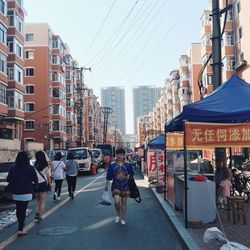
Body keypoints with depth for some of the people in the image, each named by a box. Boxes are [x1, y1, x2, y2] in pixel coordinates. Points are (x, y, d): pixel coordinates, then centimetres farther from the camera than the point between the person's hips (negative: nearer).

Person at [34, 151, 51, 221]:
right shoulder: (46, 166, -5)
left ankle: (37, 213, 6)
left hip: (36, 184, 1)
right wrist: (50, 185, 5)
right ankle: (40, 216, 7)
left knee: (38, 200, 20)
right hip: (43, 184, -1)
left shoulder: (34, 165, -6)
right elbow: (48, 177, -3)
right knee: (42, 201, 8)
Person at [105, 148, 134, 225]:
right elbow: (108, 177, 0)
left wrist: (128, 176, -7)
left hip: (125, 187, 2)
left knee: (124, 202, 7)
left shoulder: (127, 165, 0)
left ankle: (122, 218, 22)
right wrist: (106, 185, -1)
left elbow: (131, 173, 13)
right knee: (117, 202, -13)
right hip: (116, 186, -1)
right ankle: (118, 214, 16)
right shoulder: (112, 165, -2)